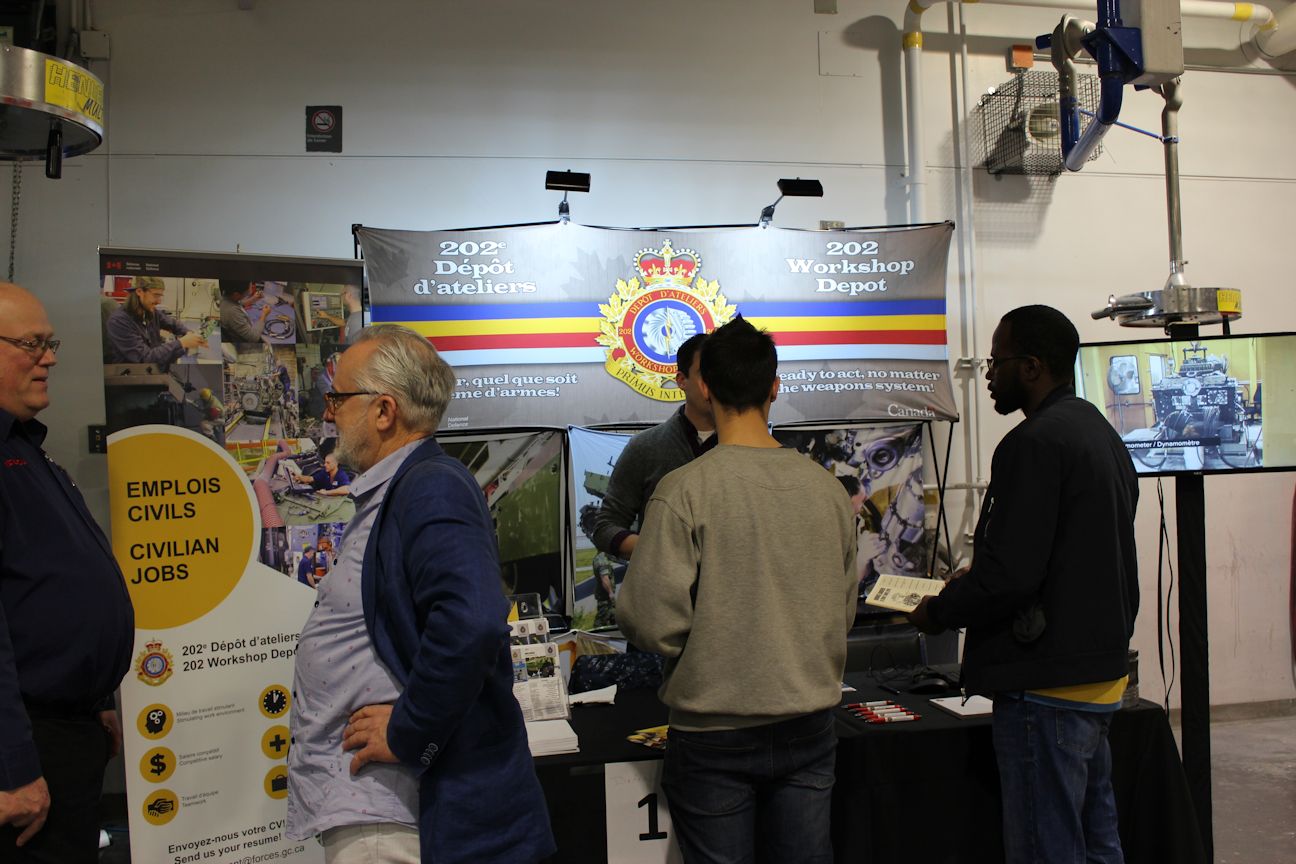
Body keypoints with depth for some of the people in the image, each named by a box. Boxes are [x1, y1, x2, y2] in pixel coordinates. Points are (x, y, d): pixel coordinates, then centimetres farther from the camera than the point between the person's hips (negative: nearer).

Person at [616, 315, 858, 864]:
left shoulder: (684, 490, -17)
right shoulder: (827, 488, -2)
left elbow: (652, 621, -17)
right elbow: (844, 611, 6)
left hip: (715, 732, -4)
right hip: (810, 725, 4)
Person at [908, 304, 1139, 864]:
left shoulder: (1034, 443, -18)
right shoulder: (1101, 433, 14)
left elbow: (1008, 576, -23)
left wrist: (938, 612, -6)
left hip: (1046, 690, -10)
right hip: (1101, 676, 10)